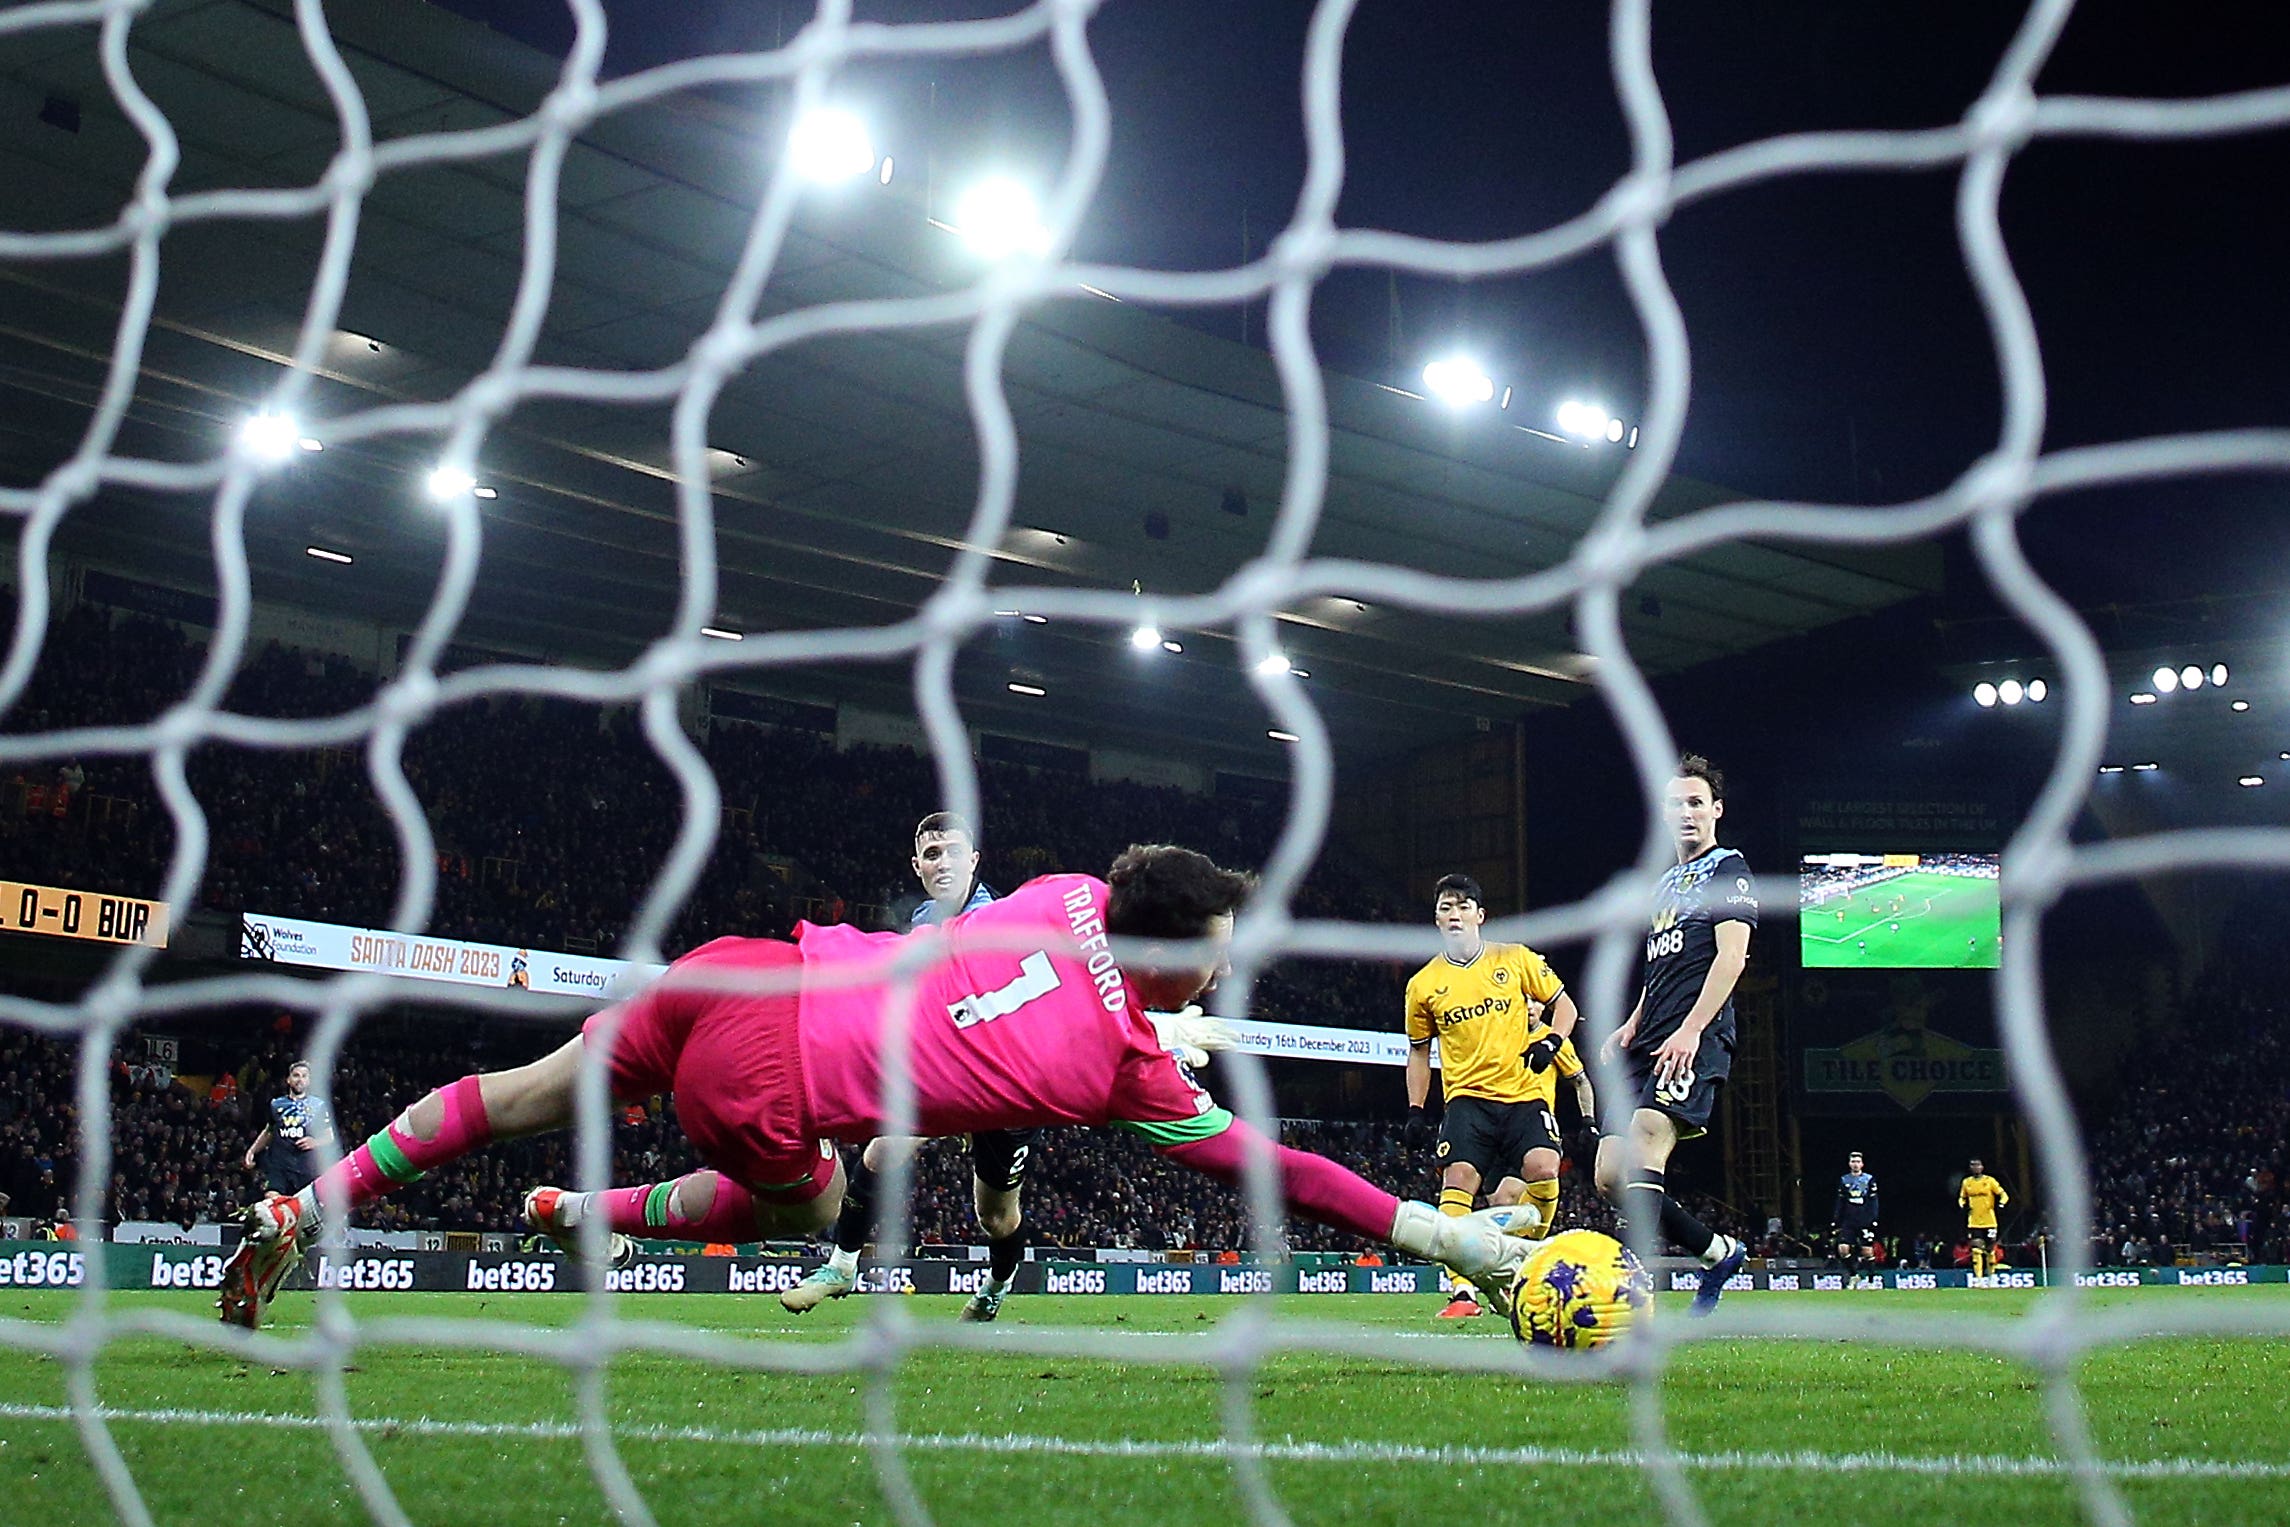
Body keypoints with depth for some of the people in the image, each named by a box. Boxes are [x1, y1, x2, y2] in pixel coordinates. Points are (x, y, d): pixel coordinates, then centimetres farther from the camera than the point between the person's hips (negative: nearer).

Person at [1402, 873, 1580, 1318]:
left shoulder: (1516, 960, 4)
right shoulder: (1423, 985, 6)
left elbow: (1563, 1003, 12)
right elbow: (1419, 1051, 17)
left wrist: (1551, 1040, -8)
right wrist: (1417, 1111, 8)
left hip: (1525, 1092, -1)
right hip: (1468, 1097, 1)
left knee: (1542, 1168, -22)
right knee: (1458, 1178, -19)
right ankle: (1463, 1291, -18)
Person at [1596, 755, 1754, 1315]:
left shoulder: (1728, 869, 3)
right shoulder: (1665, 883, 26)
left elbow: (1731, 955, -10)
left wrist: (1689, 1029, -20)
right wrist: (1631, 1027, 14)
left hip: (1694, 1041, -9)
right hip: (1651, 1042, 9)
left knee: (1645, 1144, -27)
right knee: (1610, 1176, 2)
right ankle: (1719, 1252, 19)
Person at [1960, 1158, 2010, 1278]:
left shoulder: (1989, 1181, 0)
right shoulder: (1966, 1182, 9)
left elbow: (2003, 1195, 1)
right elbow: (1962, 1198, 22)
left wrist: (2000, 1204, -20)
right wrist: (1963, 1205, 0)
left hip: (1989, 1222, -1)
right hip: (1973, 1222, 1)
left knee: (1990, 1250, 6)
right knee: (1976, 1250, -8)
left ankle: (1991, 1276, 22)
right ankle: (1978, 1278, -9)